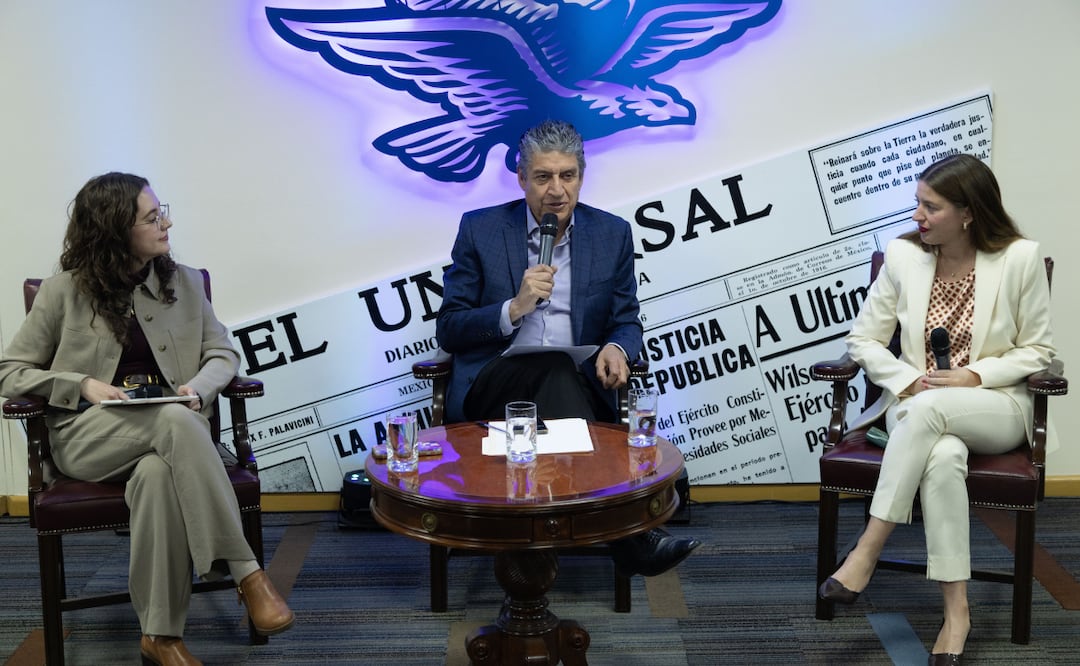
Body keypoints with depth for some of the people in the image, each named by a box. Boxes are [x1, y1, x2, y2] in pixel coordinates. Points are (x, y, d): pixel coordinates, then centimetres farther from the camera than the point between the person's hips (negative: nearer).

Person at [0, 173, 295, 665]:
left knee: (158, 475, -37)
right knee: (175, 421, -37)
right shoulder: (64, 291, 1)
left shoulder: (185, 282, 10)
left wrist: (199, 387, -13)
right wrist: (83, 385, -13)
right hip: (87, 435, -2)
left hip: (169, 430, 2)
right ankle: (246, 573, -36)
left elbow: (223, 353, 11)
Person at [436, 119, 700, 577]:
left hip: (574, 385, 1)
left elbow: (626, 321, 14)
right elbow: (448, 331, 3)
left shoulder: (612, 234, 11)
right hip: (492, 385, -1)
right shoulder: (480, 230, 5)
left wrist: (616, 349, -11)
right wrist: (515, 308, -14)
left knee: (564, 375, -36)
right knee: (556, 369, -35)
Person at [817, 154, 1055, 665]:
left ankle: (867, 550, -32)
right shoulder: (903, 254, -1)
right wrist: (907, 381, -12)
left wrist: (974, 376, -15)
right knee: (943, 455, -37)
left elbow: (1036, 351, 1)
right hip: (916, 405, 2)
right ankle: (956, 609, -30)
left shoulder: (1020, 258, -7)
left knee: (928, 408, -38)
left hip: (996, 407, -1)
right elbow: (864, 339, 5)